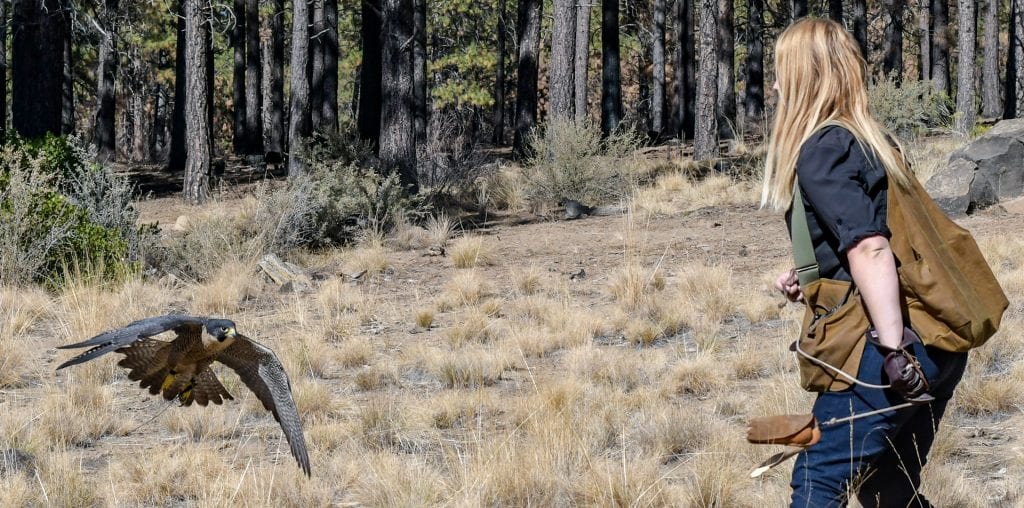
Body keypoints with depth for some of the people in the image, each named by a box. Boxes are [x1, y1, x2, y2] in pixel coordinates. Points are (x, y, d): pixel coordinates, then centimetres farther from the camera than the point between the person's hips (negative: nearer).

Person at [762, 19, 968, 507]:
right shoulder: (870, 140, 18)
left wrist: (895, 352, -26)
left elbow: (869, 248, -21)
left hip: (894, 345, -9)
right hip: (937, 346, 9)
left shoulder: (821, 148, -9)